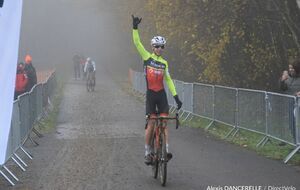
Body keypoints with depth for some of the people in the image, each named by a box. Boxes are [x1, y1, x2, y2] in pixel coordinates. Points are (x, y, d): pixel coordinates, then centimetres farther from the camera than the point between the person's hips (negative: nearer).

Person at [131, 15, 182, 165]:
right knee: (151, 123, -4)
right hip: (150, 94, -3)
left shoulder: (164, 63, 9)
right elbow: (137, 43, -8)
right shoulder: (147, 57, 1)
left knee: (164, 122, -3)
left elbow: (168, 80, 11)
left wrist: (176, 96, 5)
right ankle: (147, 153, 4)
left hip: (162, 94, 3)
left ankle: (166, 150, -3)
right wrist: (135, 28, -19)